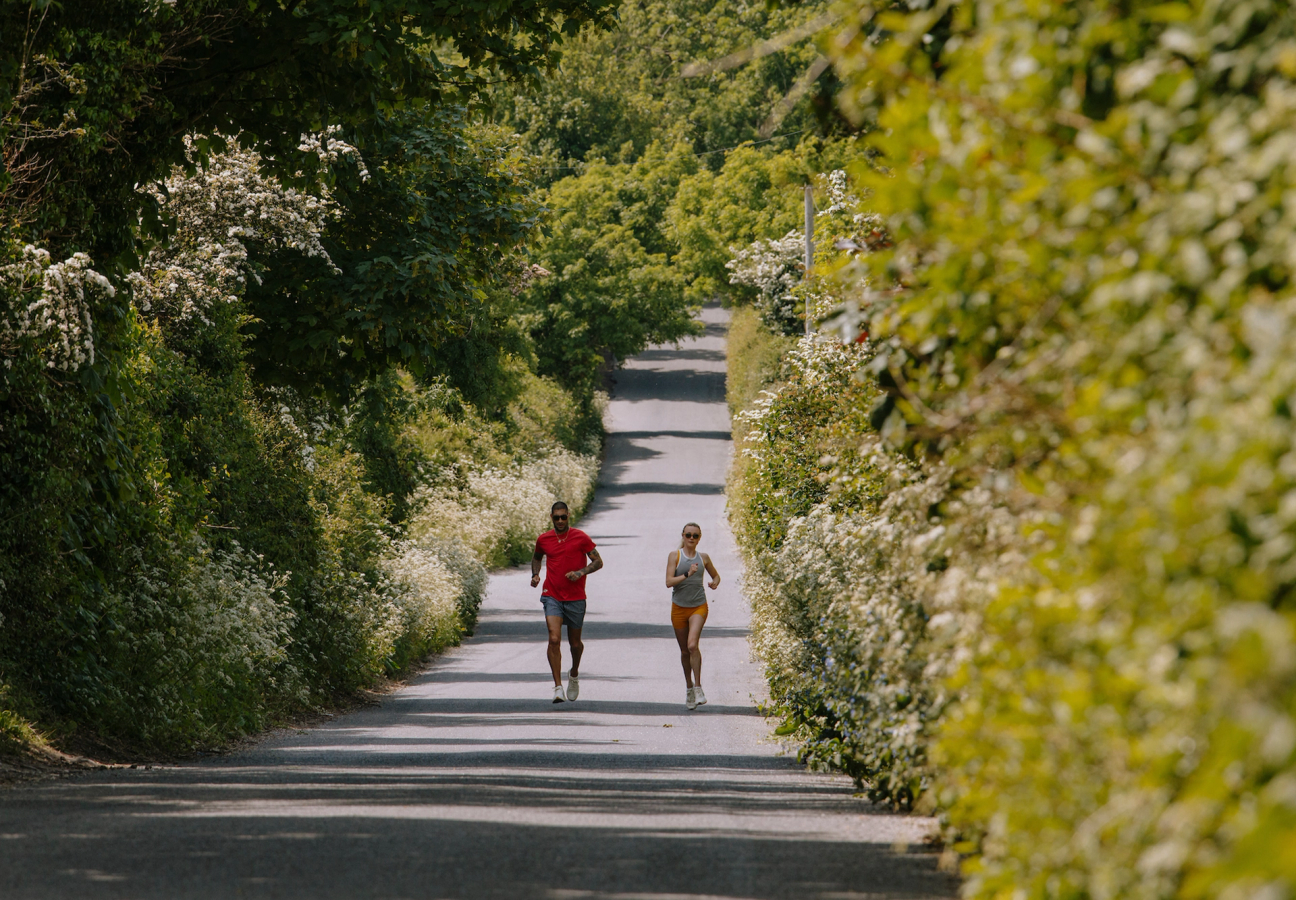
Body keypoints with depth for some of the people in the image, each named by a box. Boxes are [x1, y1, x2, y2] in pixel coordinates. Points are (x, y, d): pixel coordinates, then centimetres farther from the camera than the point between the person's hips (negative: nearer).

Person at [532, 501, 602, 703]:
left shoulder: (581, 538, -3)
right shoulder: (543, 540, 5)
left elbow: (598, 562, -1)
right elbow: (536, 557, 25)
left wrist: (580, 572, -17)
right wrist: (535, 574, 6)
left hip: (575, 597, -1)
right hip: (552, 597, 1)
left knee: (575, 643, 11)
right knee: (554, 639, -17)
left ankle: (574, 675, 43)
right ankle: (558, 688, -18)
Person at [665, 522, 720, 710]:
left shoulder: (703, 558, 5)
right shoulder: (675, 556, -1)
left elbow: (715, 575, 22)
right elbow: (669, 582, -11)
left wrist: (715, 583, -1)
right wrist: (687, 575, -24)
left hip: (699, 606, -1)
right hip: (679, 607, 1)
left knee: (692, 645, -21)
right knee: (684, 650, 9)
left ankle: (698, 687, -15)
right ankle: (689, 687, 27)